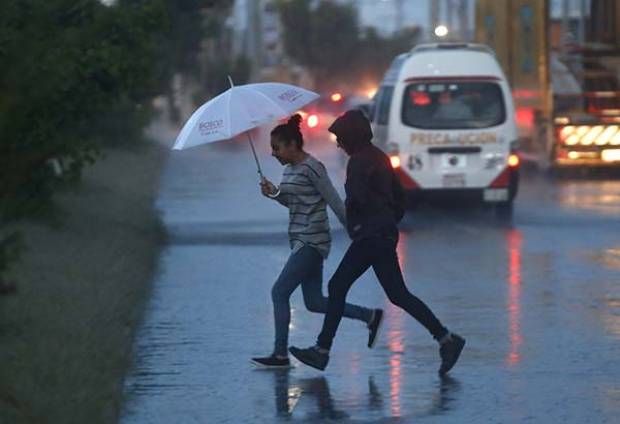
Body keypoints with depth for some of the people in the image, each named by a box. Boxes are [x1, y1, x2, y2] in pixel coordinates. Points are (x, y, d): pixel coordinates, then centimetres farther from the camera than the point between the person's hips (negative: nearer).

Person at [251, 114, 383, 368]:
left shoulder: (311, 168, -14)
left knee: (279, 292, -11)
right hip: (301, 242, 10)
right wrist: (274, 193, 3)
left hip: (311, 243, -10)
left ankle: (280, 354, -7)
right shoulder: (289, 169, 13)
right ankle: (370, 316, 21)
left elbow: (335, 202, -12)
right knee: (314, 302, 10)